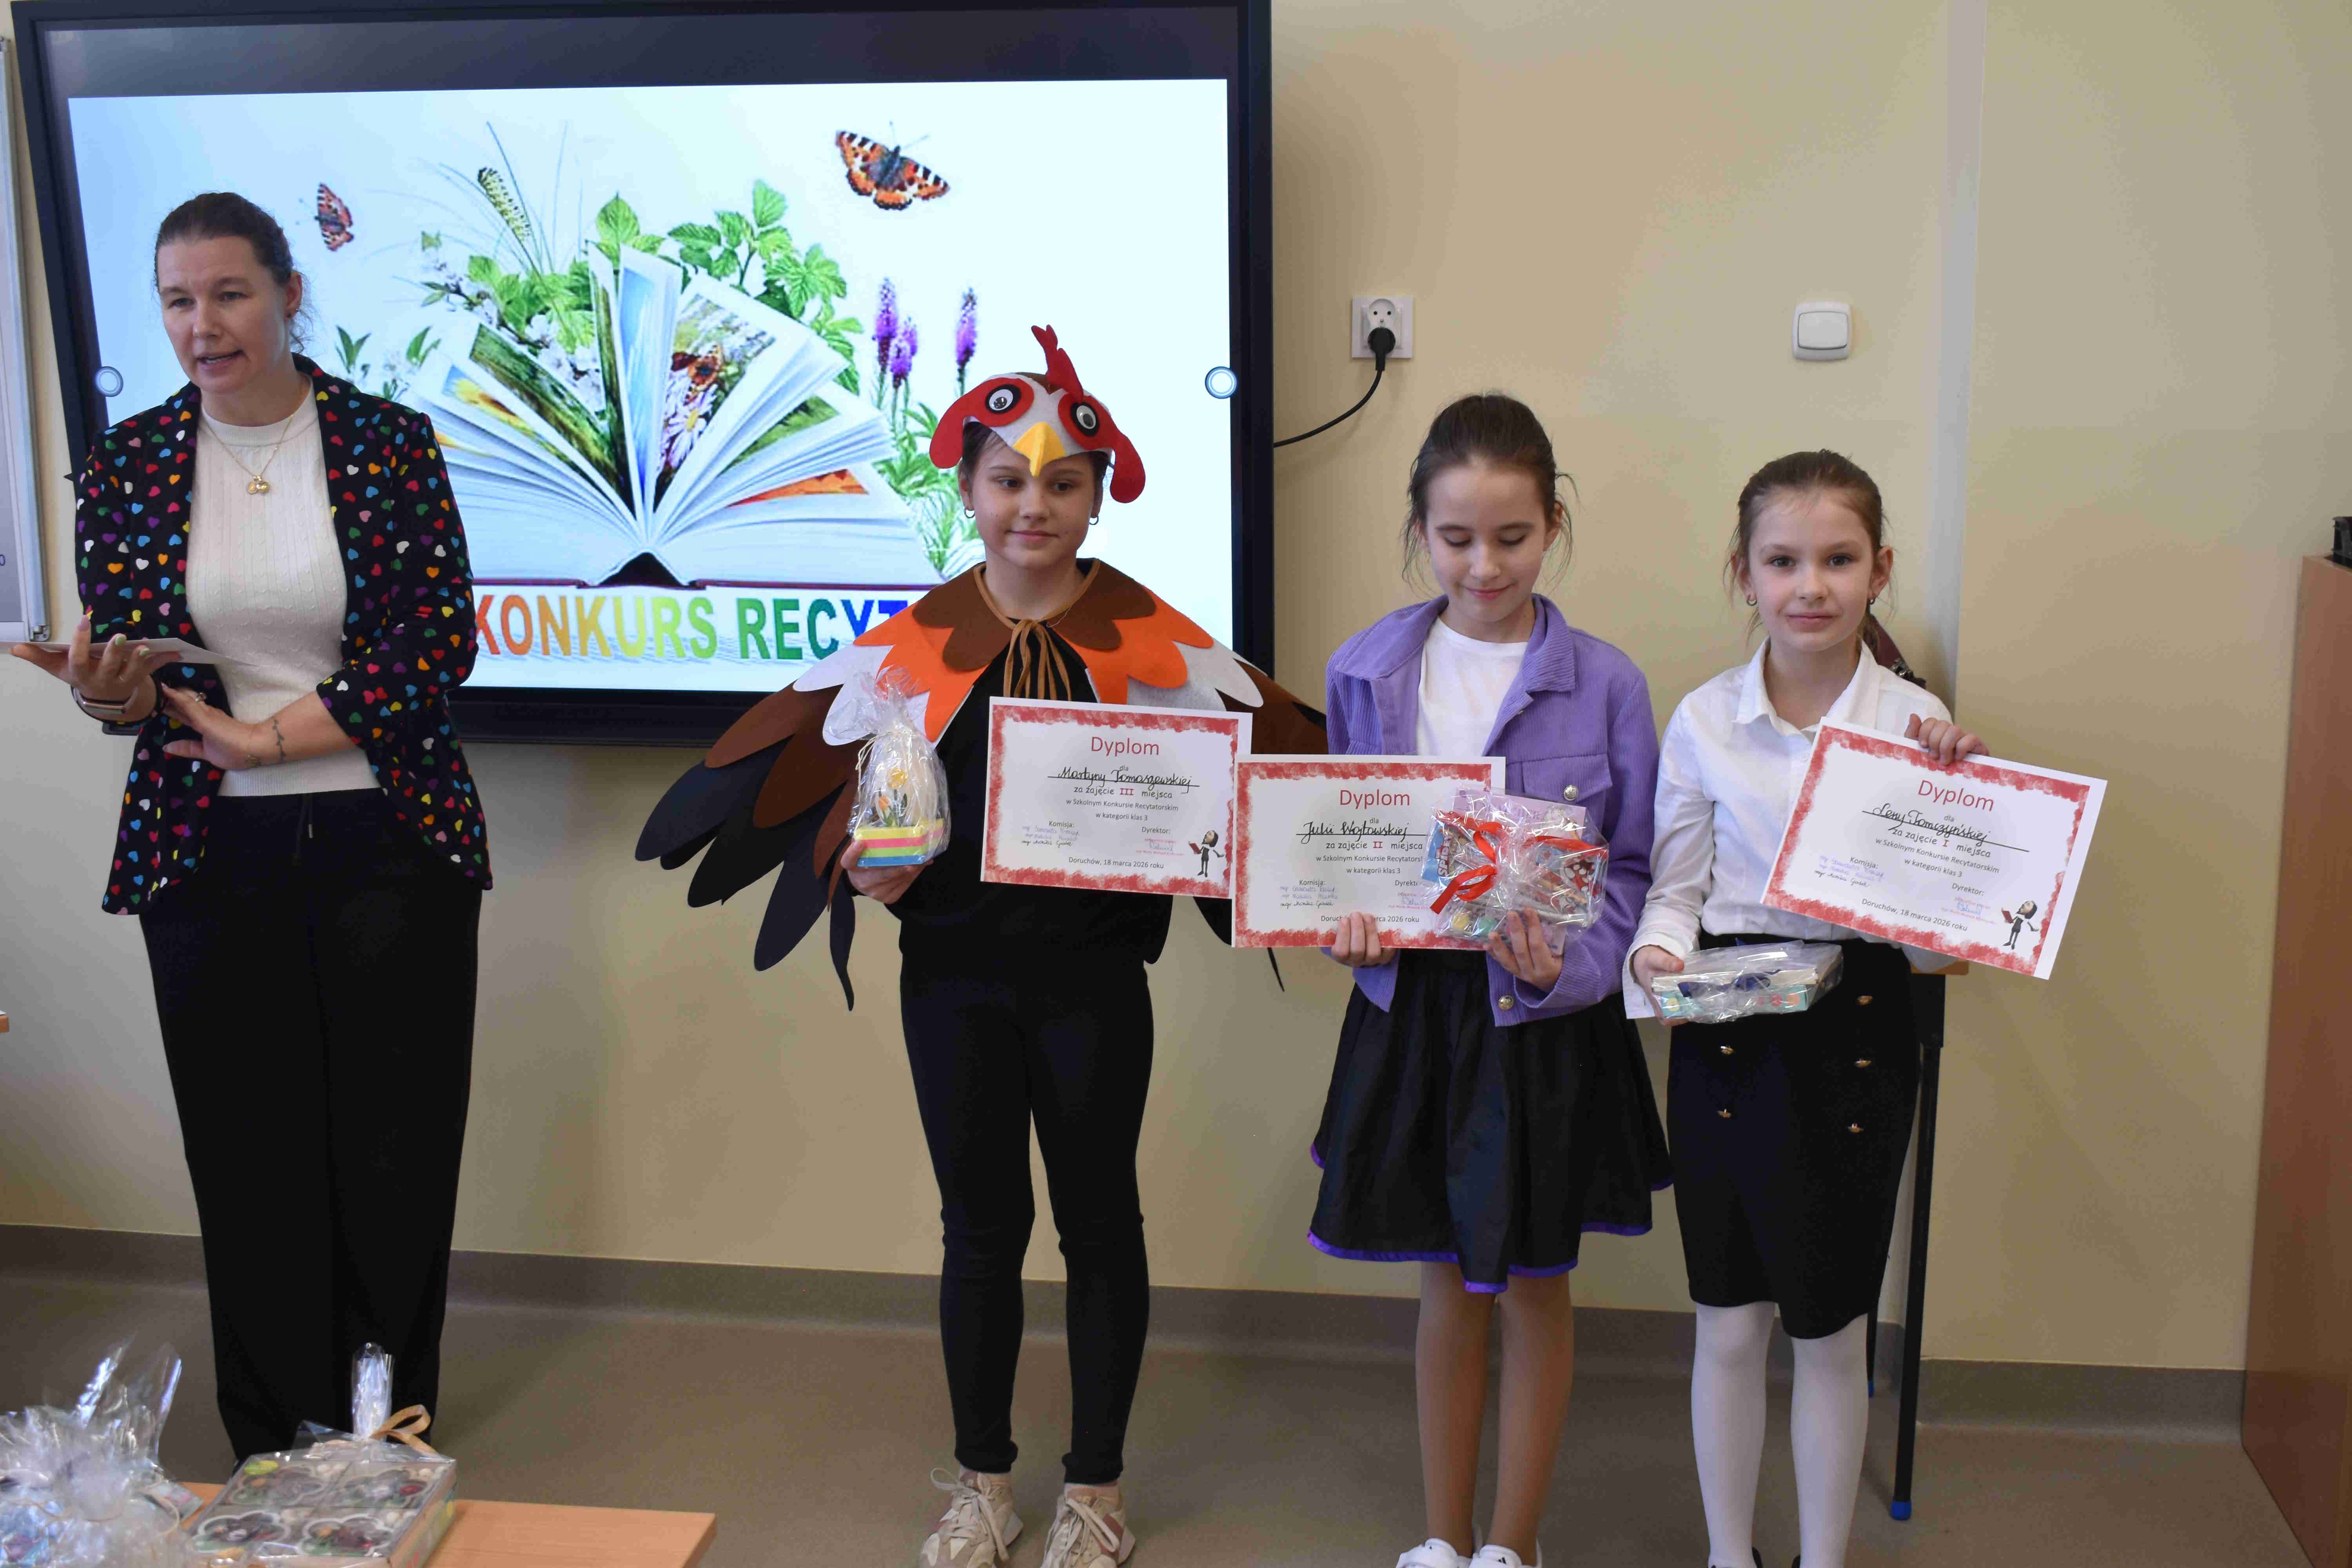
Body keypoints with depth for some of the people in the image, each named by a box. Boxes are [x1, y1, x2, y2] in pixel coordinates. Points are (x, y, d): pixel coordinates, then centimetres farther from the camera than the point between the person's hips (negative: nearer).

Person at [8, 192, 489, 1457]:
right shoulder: (127, 465, 5)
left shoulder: (390, 442, -1)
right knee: (251, 1159, 6)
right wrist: (105, 695, -18)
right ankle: (277, 1457, 21)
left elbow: (440, 642, -7)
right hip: (212, 859, 2)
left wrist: (262, 736, -11)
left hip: (387, 844, -1)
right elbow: (117, 675, 6)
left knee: (398, 1150, 3)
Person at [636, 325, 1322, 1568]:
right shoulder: (916, 641, 1)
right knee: (980, 1225, 13)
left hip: (1092, 974, -1)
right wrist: (863, 865, -13)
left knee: (1098, 1221, 11)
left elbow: (1252, 762, -2)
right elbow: (821, 771, 5)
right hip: (954, 973, 1)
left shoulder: (1150, 638, -3)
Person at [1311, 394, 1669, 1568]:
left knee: (1533, 1289, 12)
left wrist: (1570, 967, -22)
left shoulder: (1603, 684, -9)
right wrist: (1346, 926, -11)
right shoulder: (1365, 671, -2)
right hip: (1414, 1004, 2)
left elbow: (1633, 868, -5)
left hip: (1547, 1021, -2)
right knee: (1448, 1284, 15)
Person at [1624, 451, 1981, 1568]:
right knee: (1727, 1325, 12)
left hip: (1857, 1029, -1)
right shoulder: (1705, 719, -2)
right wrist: (1658, 951, -16)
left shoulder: (1917, 724, -4)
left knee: (1832, 1331, 11)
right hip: (1726, 1030, 1)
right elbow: (1675, 885, 5)